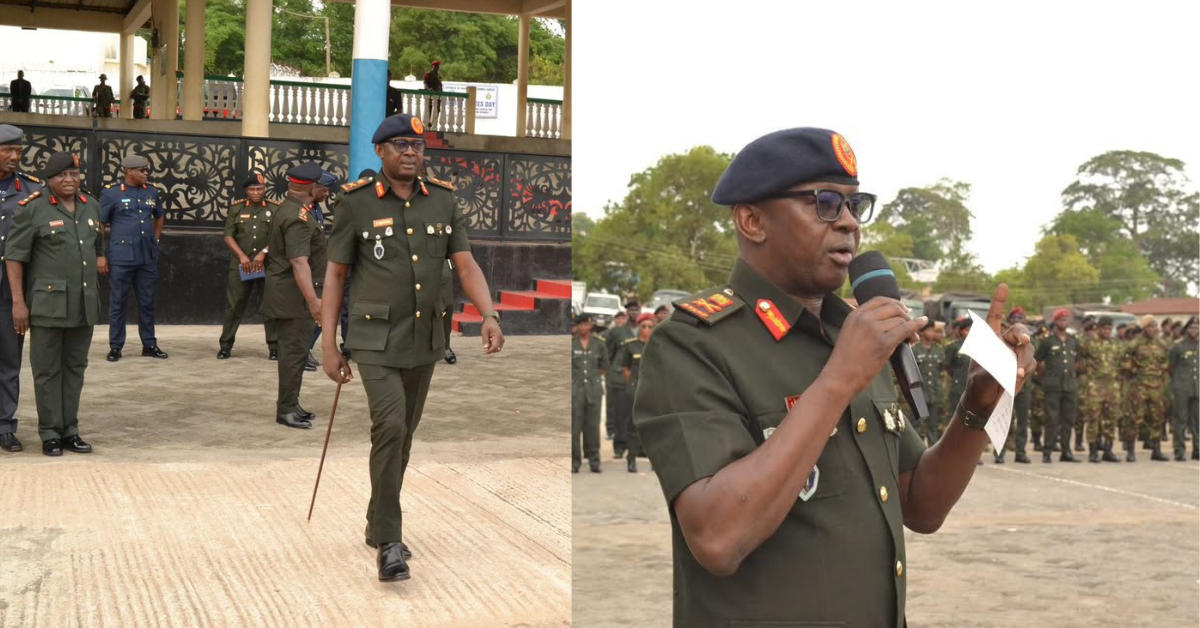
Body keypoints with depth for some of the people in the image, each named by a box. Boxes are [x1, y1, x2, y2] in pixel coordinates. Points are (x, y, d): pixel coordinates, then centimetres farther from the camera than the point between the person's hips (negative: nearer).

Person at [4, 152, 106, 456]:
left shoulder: (91, 206, 10)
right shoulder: (33, 209, -7)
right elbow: (14, 256, -8)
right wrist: (18, 302, -12)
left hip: (84, 303, 5)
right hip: (48, 303, -5)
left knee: (75, 367, 10)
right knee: (47, 369, 2)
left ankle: (70, 430, 17)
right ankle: (50, 433, 10)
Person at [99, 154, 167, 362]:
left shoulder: (152, 192, 8)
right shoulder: (111, 193, -6)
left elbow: (159, 217, 25)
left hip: (148, 258, 4)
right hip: (121, 258, -4)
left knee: (147, 302, 11)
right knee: (117, 302, 3)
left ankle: (149, 344, 20)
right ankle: (115, 346, 10)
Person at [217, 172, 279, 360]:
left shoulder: (275, 209, 4)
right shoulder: (236, 208, 7)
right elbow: (228, 236, 3)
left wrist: (264, 253, -13)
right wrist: (242, 256, -9)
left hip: (267, 264, 0)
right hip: (240, 264, 1)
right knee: (233, 305, 2)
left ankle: (274, 346, 7)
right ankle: (225, 345, 9)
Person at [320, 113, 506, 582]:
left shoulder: (443, 200, 1)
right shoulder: (356, 203, -9)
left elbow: (465, 265, -1)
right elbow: (335, 275, -4)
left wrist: (489, 315, -19)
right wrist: (328, 345, -7)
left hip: (425, 339, 5)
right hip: (375, 338, -4)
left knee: (404, 433, 14)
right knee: (390, 426, -20)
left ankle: (378, 526, 33)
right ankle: (389, 543, -13)